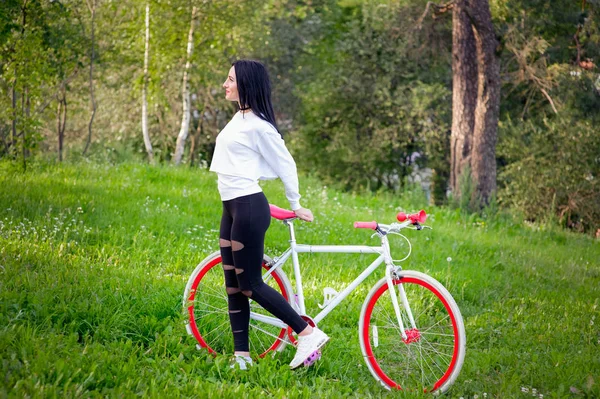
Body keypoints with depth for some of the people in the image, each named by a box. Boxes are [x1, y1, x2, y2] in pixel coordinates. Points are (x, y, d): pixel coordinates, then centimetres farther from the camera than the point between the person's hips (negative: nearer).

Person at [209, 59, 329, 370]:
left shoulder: (257, 124, -15)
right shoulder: (239, 117, 13)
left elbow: (285, 164, -10)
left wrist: (295, 205, -1)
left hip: (248, 207, -10)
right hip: (232, 207, 10)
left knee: (249, 284, -6)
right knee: (233, 284, 10)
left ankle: (309, 334, 0)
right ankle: (241, 356, 14)